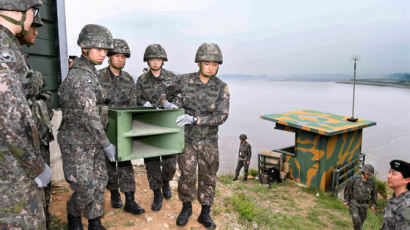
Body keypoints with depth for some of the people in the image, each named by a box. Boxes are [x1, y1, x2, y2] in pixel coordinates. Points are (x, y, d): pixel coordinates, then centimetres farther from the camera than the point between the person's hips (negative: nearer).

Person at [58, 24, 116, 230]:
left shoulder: (90, 73, 9)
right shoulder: (79, 78, -21)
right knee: (85, 189, -1)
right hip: (77, 143, -9)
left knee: (99, 183, 13)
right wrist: (106, 144, -15)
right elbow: (90, 117, -22)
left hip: (93, 141, 9)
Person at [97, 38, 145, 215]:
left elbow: (132, 104, 8)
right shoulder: (98, 77, -4)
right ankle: (114, 194, 29)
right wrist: (103, 123, -14)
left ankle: (129, 201, 8)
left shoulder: (129, 79, 7)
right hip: (105, 127, -2)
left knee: (125, 162, 2)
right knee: (109, 162, 10)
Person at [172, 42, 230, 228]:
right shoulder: (184, 80, -7)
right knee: (187, 175, 4)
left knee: (208, 177, 9)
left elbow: (221, 116, -17)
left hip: (208, 140, 1)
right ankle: (186, 208, 29)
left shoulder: (222, 88, -9)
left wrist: (194, 119, -28)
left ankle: (205, 214, 27)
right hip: (187, 138, 0)